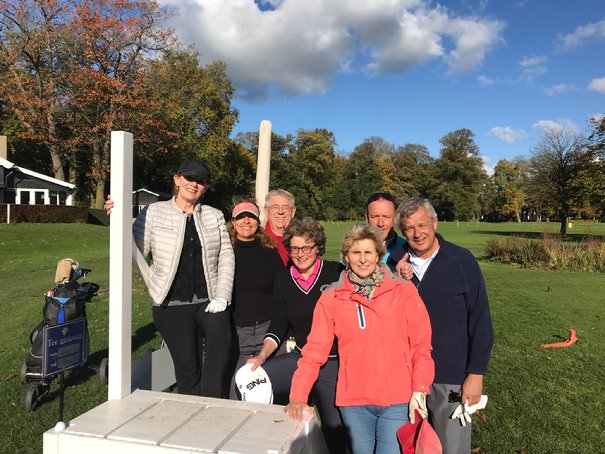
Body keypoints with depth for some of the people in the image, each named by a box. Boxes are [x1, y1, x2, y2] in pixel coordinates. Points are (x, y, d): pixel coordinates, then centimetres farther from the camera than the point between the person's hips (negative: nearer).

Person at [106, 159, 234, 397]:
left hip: (208, 302, 1)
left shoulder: (214, 216, 11)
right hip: (172, 305, -1)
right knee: (187, 366, 0)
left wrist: (221, 297, -4)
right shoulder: (154, 212, 4)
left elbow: (226, 256, 6)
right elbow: (137, 251, -2)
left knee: (221, 337, -26)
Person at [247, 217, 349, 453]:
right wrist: (262, 356, -6)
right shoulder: (284, 281, 4)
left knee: (335, 427, 2)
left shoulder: (337, 274, -9)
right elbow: (278, 326, 5)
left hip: (335, 361, -3)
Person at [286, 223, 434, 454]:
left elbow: (421, 345, -1)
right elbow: (315, 350, -4)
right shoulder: (331, 298, -2)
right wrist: (298, 396, -11)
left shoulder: (403, 291, -3)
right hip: (353, 402, 1)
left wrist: (419, 391, -6)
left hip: (398, 402, -1)